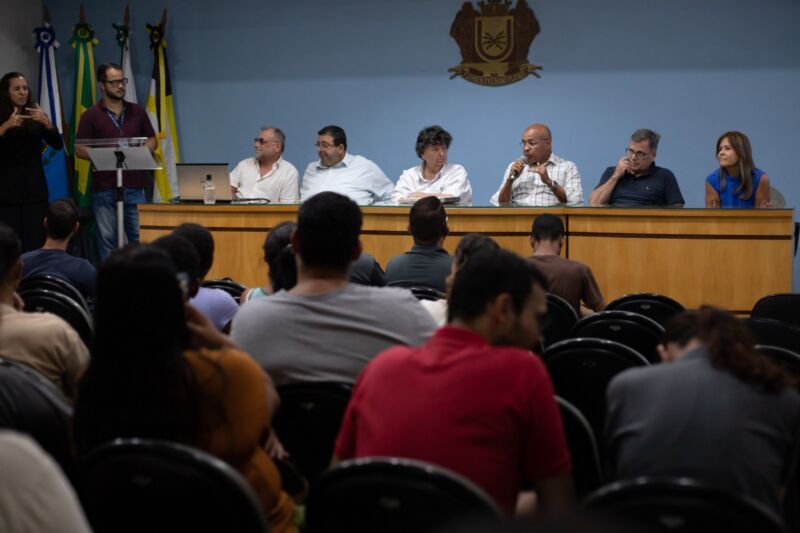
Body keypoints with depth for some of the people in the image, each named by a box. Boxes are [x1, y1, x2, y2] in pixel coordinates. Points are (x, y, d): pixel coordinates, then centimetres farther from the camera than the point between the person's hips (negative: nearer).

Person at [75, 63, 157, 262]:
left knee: (140, 238, 4)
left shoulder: (137, 111, 11)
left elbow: (152, 140, 15)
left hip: (135, 185, 2)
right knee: (107, 238, 3)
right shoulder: (91, 115, 1)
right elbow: (79, 149, -1)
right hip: (104, 187, -2)